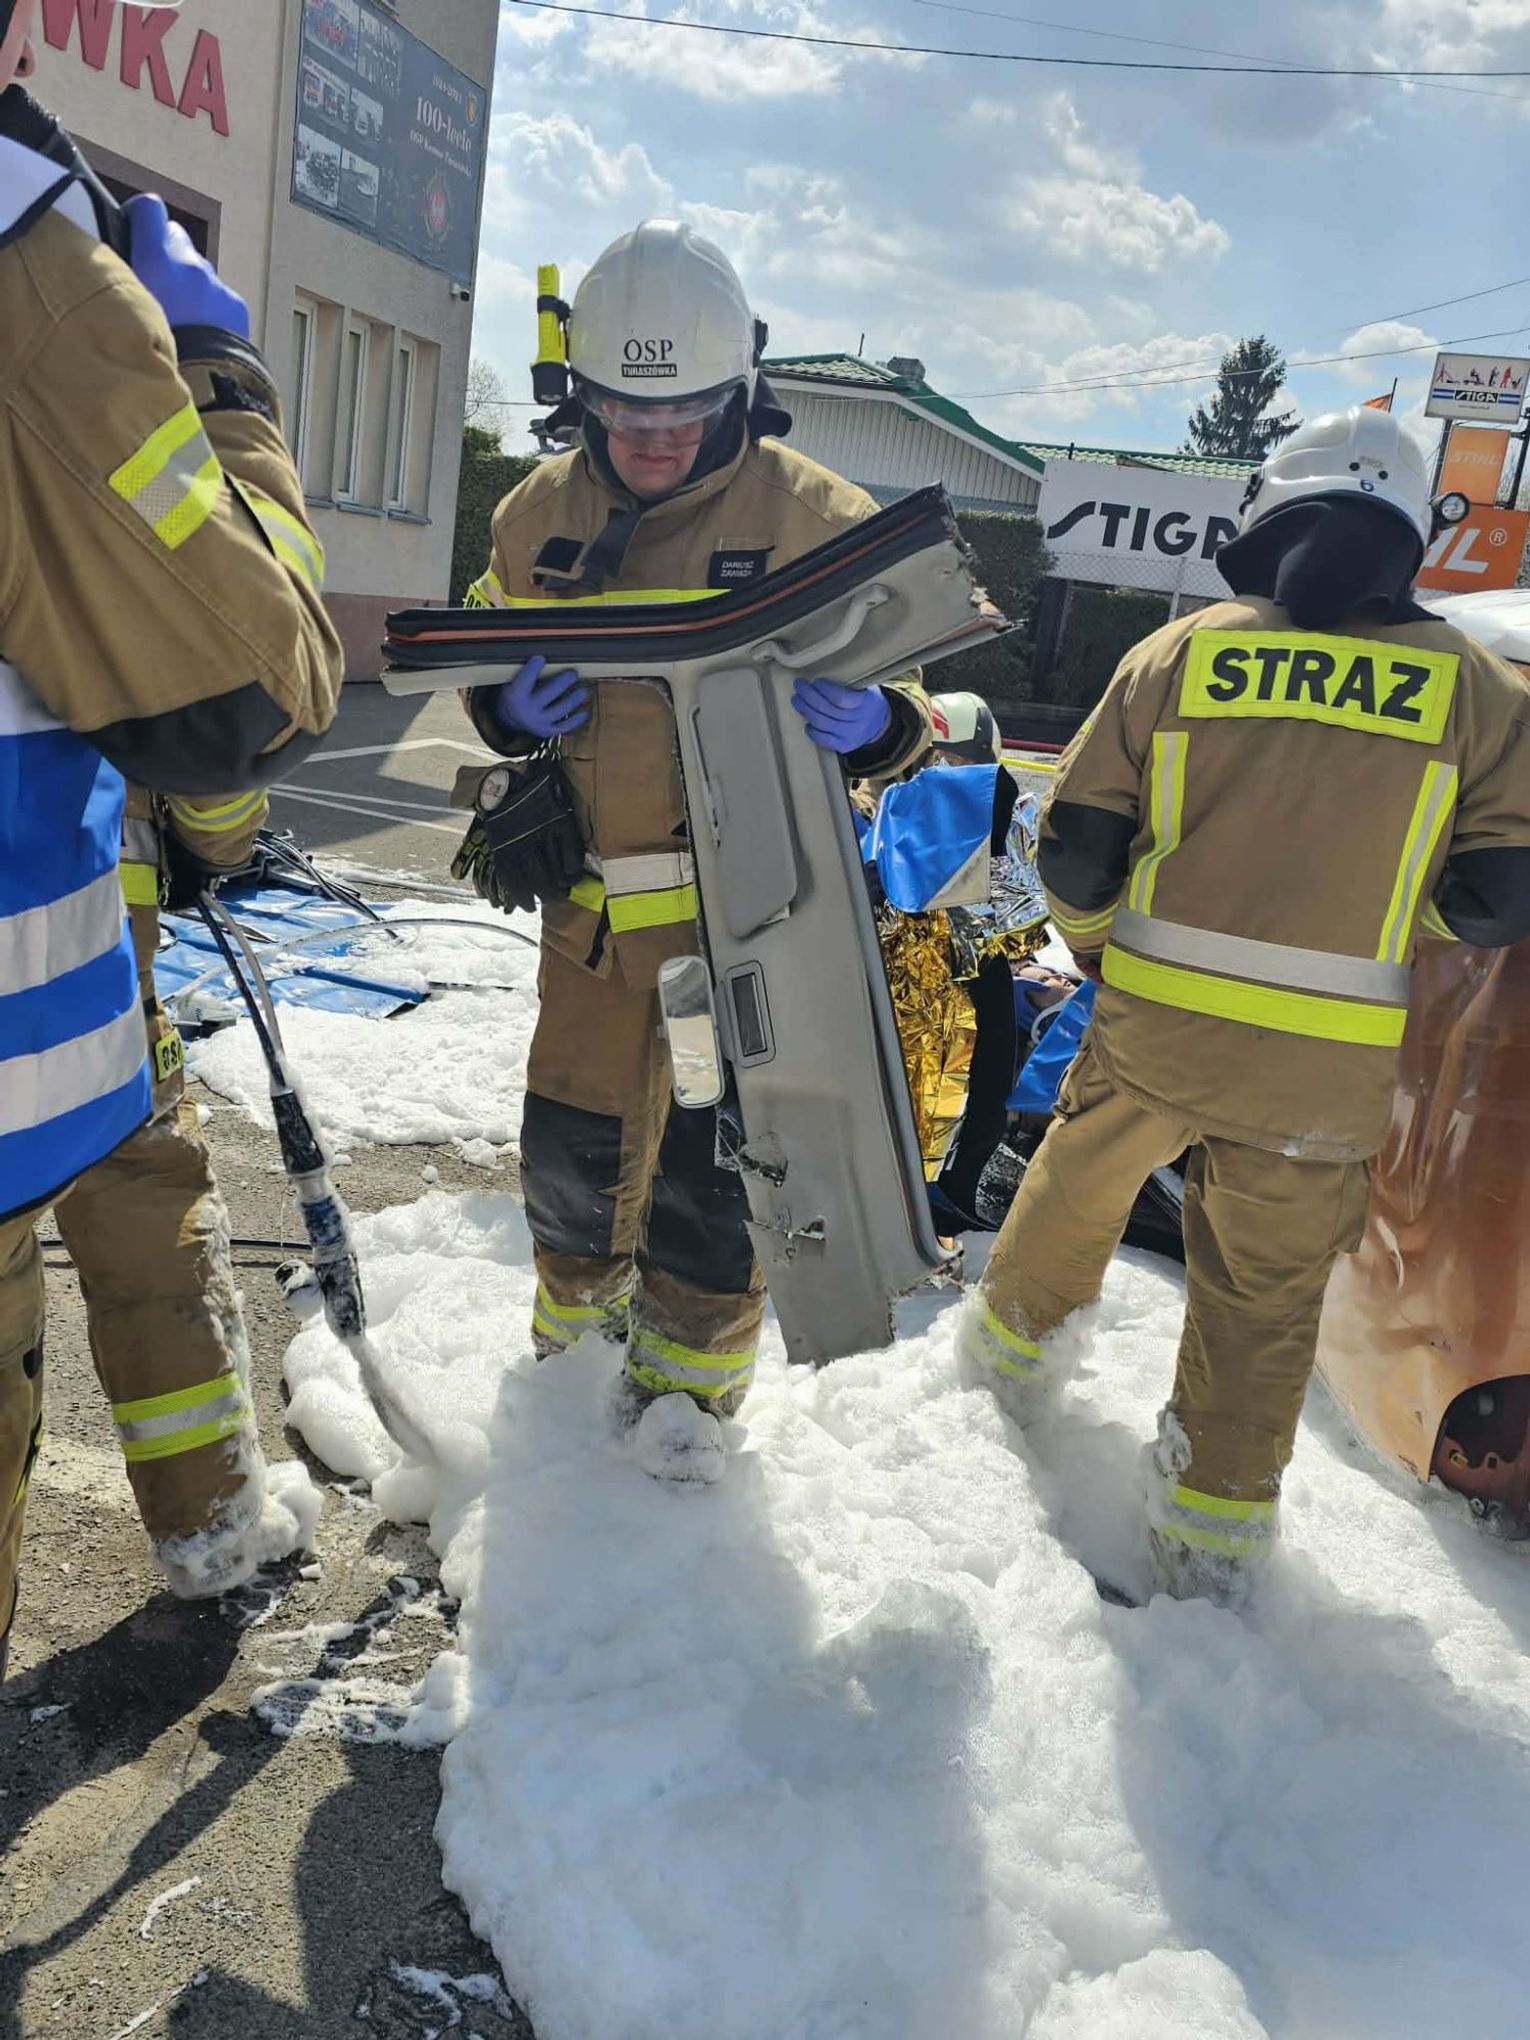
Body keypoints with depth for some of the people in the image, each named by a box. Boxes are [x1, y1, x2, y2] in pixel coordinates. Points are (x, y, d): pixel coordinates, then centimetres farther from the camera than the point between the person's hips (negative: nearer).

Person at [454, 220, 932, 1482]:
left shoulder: (812, 516, -9)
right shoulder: (539, 515, 2)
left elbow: (905, 682, -2)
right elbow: (486, 656, 15)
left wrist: (868, 720, -26)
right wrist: (510, 705, -9)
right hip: (595, 903, 4)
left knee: (714, 1156, 7)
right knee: (569, 1138, 14)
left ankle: (689, 1373, 32)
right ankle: (577, 1318, 44)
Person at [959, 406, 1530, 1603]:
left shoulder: (1180, 651, 0)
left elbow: (1077, 844, 1)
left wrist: (1096, 945, 20)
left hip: (1154, 1022, 1)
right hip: (1329, 1068, 0)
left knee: (1080, 1182, 27)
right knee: (1267, 1291, 15)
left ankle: (1013, 1343, 46)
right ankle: (1215, 1521, 24)